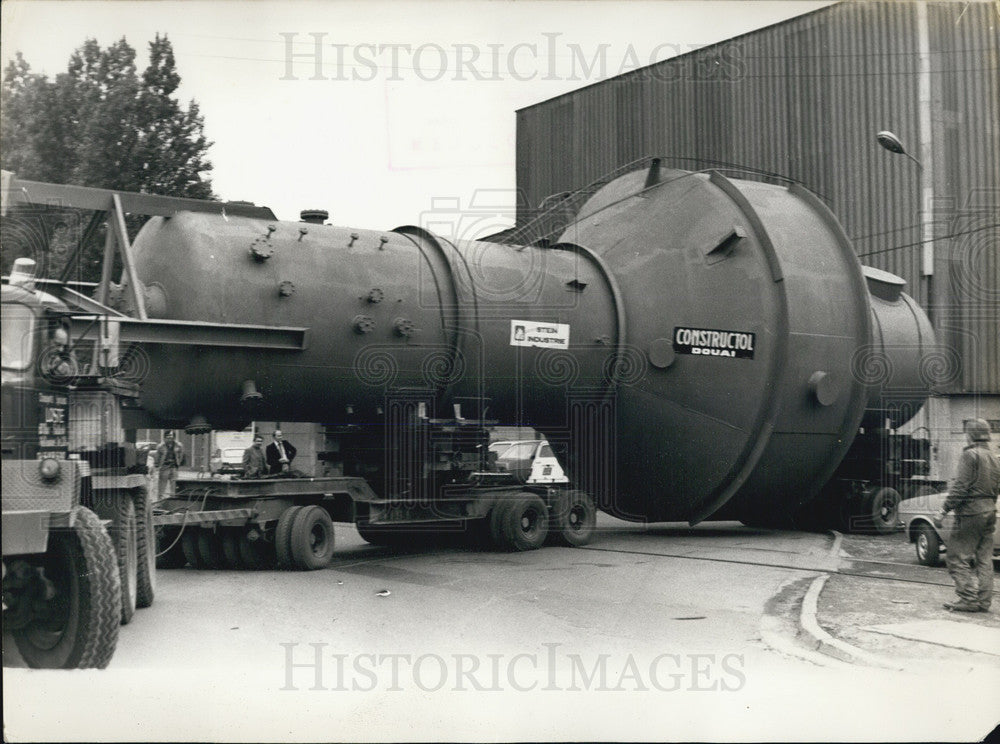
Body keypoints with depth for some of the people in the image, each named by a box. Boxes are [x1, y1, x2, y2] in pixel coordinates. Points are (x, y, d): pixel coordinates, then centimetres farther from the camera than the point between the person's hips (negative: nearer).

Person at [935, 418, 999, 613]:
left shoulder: (970, 455, -10)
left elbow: (961, 486, -16)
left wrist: (944, 511, -15)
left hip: (970, 512, -8)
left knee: (958, 557, -5)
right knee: (984, 559, 10)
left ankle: (969, 599, -10)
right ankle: (983, 601, 9)